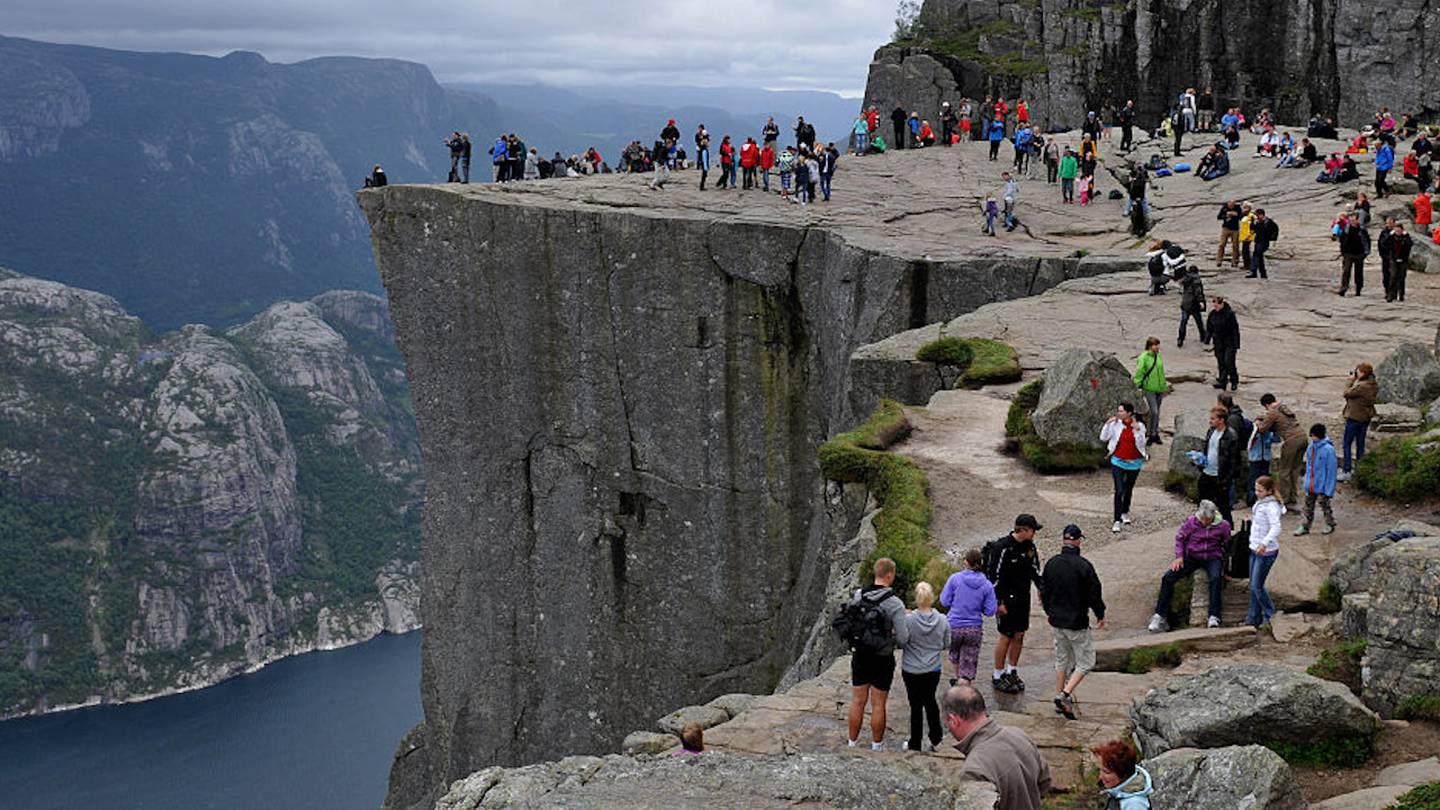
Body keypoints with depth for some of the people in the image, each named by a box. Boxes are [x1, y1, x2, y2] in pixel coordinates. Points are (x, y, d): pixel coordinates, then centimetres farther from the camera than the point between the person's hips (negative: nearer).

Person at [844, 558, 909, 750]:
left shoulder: (858, 597, -6)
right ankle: (877, 746, 20)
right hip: (883, 659, -4)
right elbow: (903, 639, -20)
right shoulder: (895, 604, -19)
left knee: (858, 702, 14)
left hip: (859, 655, 4)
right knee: (878, 704, 9)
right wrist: (895, 642, 2)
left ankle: (853, 743, 25)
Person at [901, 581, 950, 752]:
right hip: (933, 670, 3)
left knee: (916, 705, 9)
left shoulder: (908, 620, -21)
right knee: (930, 701, 23)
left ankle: (915, 744, 18)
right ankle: (936, 737, 30)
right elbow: (947, 645, 1)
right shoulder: (942, 621, -11)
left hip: (911, 670, -2)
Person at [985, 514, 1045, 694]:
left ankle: (1011, 671, 25)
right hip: (1007, 599, -7)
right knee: (1006, 637, -1)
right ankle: (998, 676, 10)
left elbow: (1035, 570, 15)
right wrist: (999, 603, -17)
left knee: (1019, 636, 11)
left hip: (1023, 599, 7)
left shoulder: (1029, 546, 4)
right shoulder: (1002, 548, -19)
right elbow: (995, 576, -17)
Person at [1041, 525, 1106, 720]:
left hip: (1056, 622, 6)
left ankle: (1060, 698, 25)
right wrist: (1100, 615, 5)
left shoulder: (1051, 563, -1)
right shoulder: (1083, 566, -18)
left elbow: (1045, 591, 9)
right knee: (1085, 662, 6)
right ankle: (1065, 695, -9)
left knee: (1062, 660, 21)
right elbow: (1094, 594, -13)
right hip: (1077, 623, -6)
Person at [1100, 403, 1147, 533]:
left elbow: (1142, 444, -12)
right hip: (1118, 463, -1)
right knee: (1119, 490, -13)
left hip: (1134, 464, 1)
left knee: (1128, 490, 19)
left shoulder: (1139, 426, -7)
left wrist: (1138, 430, -24)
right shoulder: (1115, 424, -6)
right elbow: (1103, 438, -4)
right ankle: (1117, 521, -11)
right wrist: (1107, 424, -15)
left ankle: (1125, 513, 44)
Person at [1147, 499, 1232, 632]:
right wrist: (1179, 556, -4)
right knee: (1168, 577, -16)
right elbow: (1179, 538, 9)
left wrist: (1224, 567, 0)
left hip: (1213, 558, -2)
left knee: (1216, 579, -36)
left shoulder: (1223, 525, -5)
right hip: (1192, 556, 2)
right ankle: (1159, 616, -9)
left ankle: (1214, 617, -37)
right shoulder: (1191, 521, -4)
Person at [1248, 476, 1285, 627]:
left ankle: (1271, 615, 12)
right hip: (1255, 549, 9)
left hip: (1266, 552, -9)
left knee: (1257, 586, -4)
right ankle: (1253, 618, 21)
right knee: (1253, 586, 12)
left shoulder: (1271, 506, -20)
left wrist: (1264, 543, -46)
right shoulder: (1259, 503, 8)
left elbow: (1276, 528, -34)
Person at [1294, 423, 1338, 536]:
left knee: (1324, 505, 10)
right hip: (1310, 486, 6)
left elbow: (1331, 470, -16)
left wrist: (1329, 489, -16)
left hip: (1322, 486, -6)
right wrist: (1306, 481, 11)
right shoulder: (1310, 448, 1)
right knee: (1308, 507, 12)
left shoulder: (1328, 449, -18)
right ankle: (1305, 527, 21)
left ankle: (1330, 525, 29)